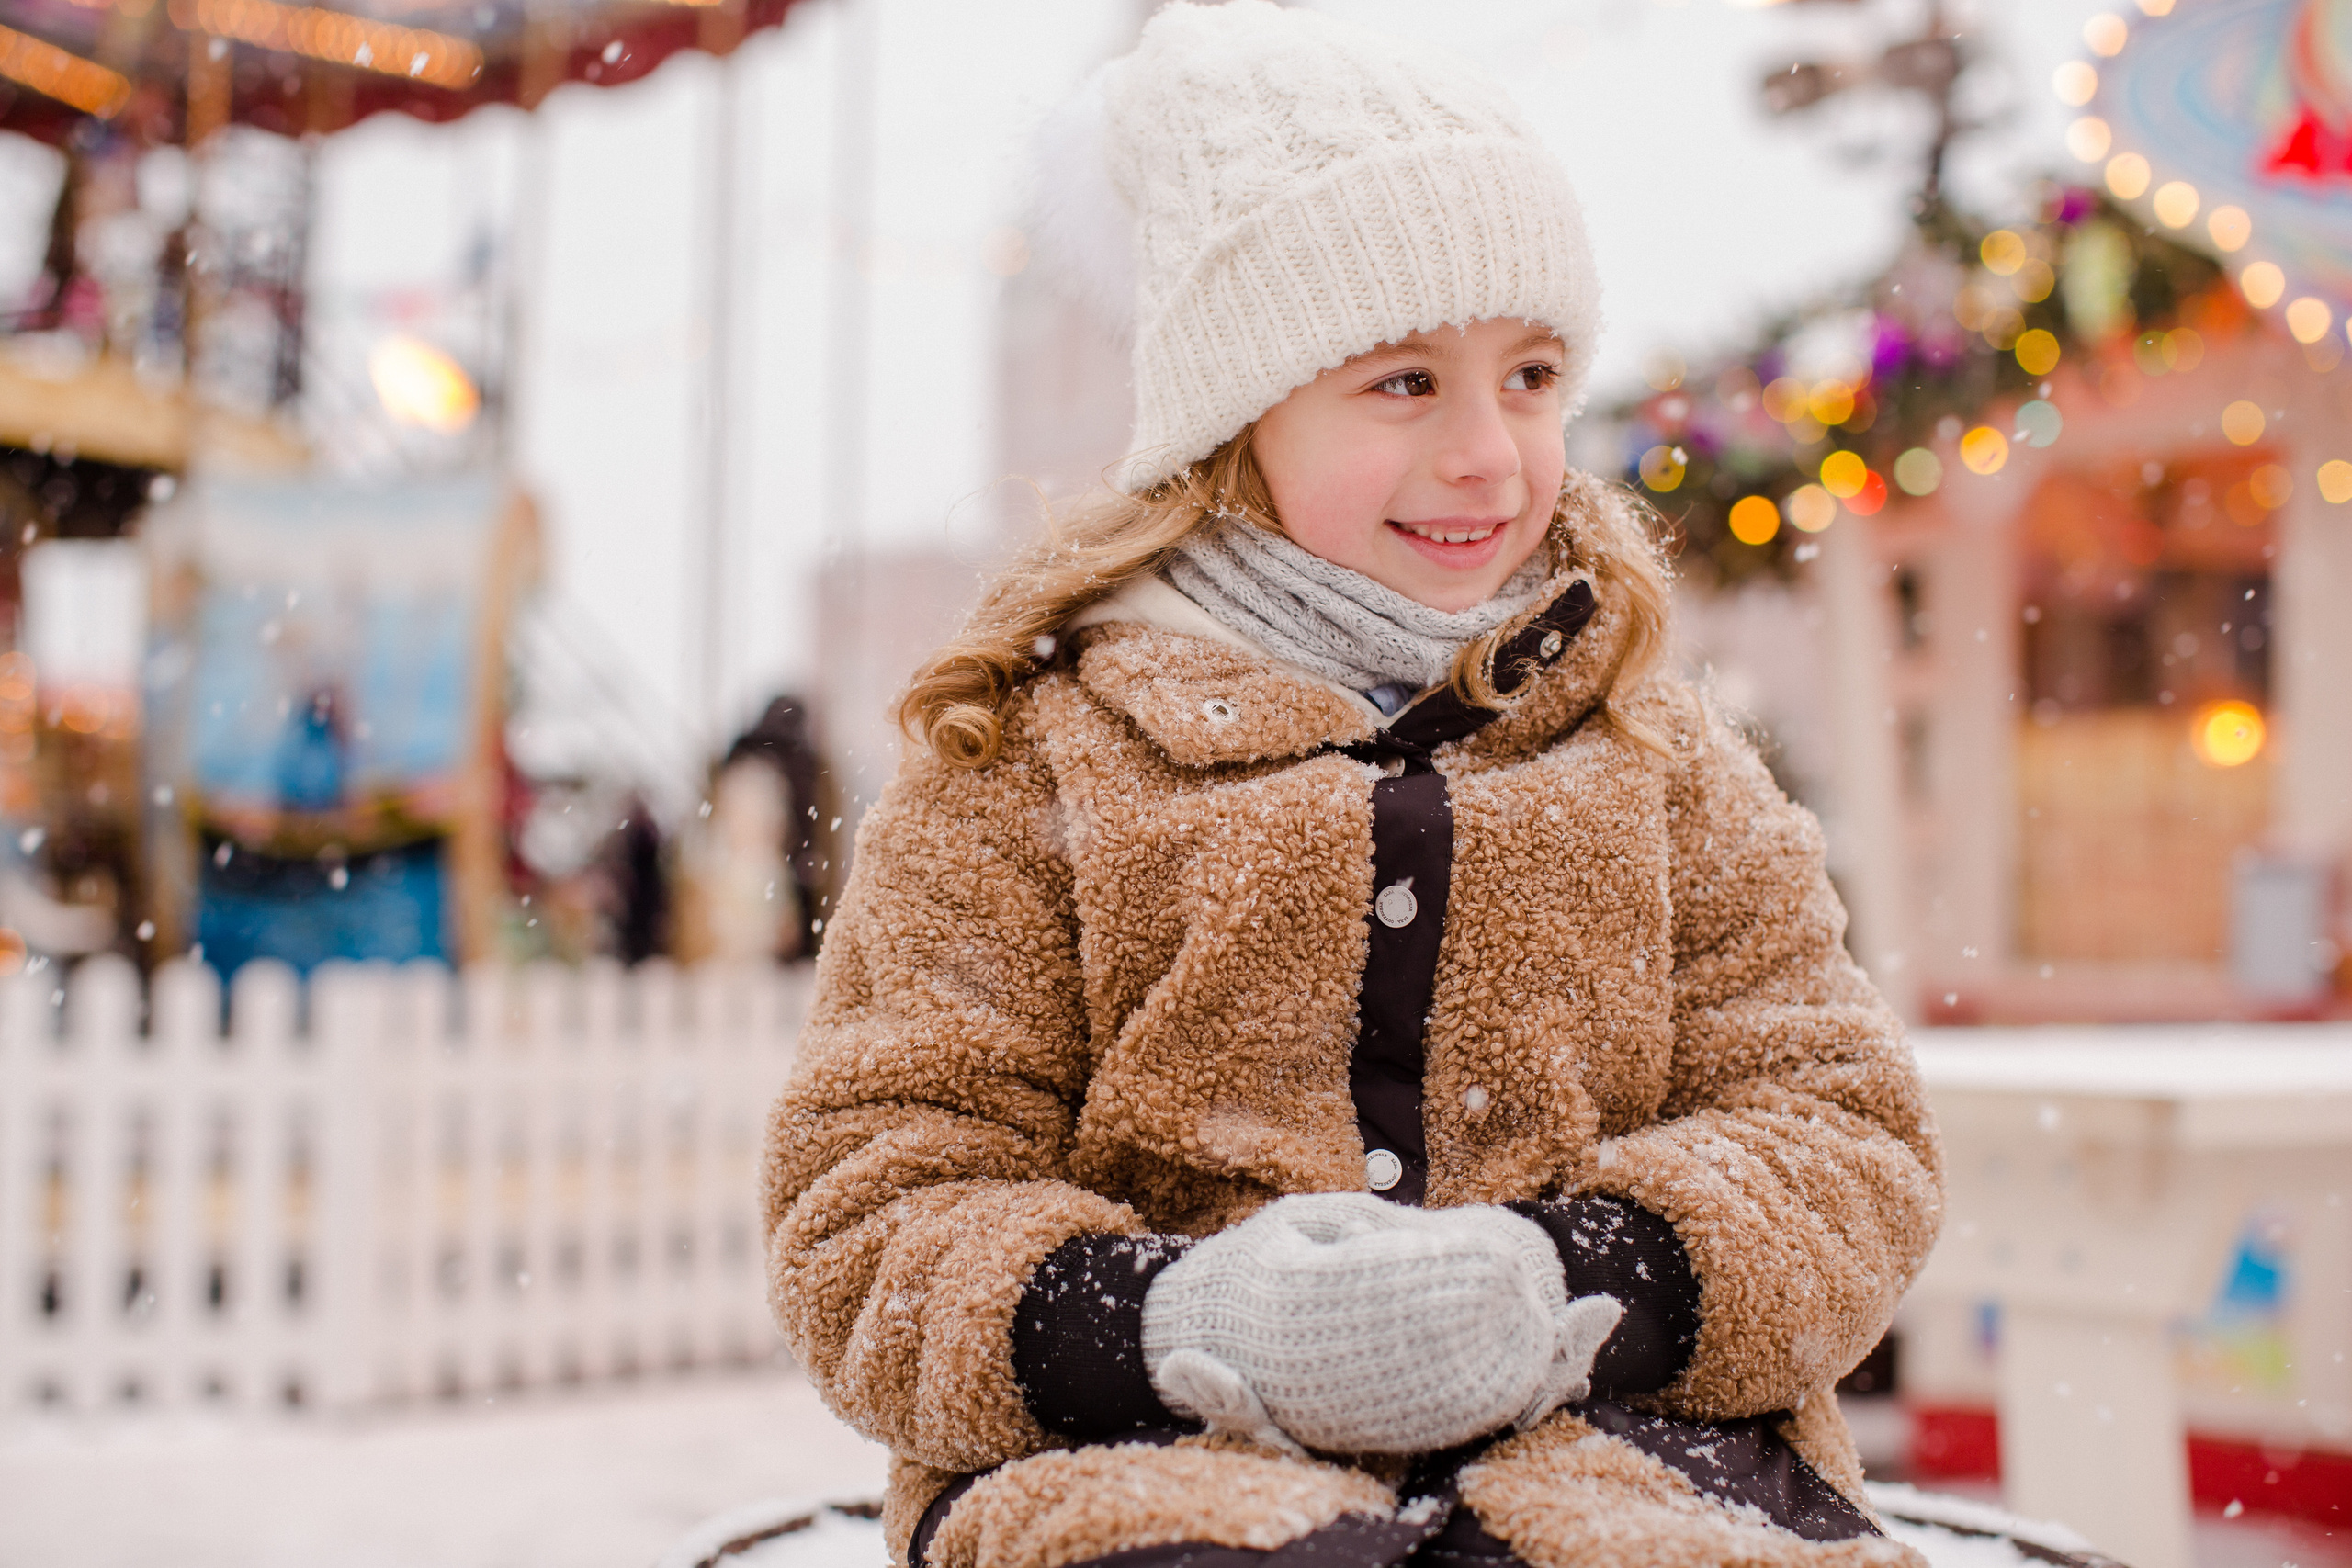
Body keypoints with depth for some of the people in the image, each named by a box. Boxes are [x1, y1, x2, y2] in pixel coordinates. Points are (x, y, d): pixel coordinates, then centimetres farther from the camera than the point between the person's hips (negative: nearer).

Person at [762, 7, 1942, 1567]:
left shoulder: (1653, 753, 16)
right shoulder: (1030, 753, 7)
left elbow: (1841, 1134, 10)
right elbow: (876, 1210, 3)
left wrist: (1580, 1279, -13)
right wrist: (1165, 1318, -20)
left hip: (1619, 1439, 3)